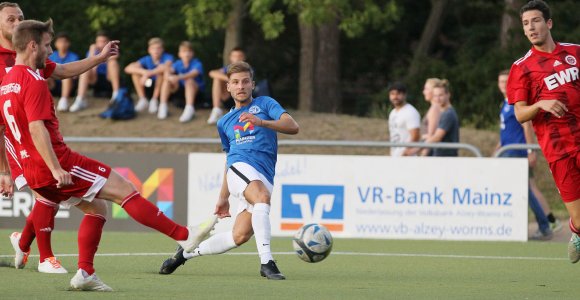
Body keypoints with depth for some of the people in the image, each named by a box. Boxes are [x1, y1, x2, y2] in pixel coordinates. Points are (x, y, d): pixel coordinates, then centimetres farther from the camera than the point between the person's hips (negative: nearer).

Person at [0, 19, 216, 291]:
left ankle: (85, 274, 9)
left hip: (33, 173, 10)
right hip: (56, 164, -10)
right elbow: (36, 129, -25)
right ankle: (185, 236, -5)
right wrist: (56, 169, -28)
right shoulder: (34, 82, -15)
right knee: (124, 189, -5)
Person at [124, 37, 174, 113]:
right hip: (150, 88, 3)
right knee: (135, 71, -16)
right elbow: (128, 68, -21)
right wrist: (144, 72, -38)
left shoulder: (168, 57, -15)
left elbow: (166, 67, -41)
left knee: (161, 70, -30)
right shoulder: (147, 59, -6)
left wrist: (148, 73, -45)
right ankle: (142, 100, -15)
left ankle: (154, 101, -21)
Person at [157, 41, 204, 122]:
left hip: (196, 90, -4)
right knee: (166, 80, -15)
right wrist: (169, 76, -40)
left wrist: (179, 77, -52)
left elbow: (193, 74, -35)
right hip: (180, 88, 4)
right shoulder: (178, 64, 1)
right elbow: (169, 71, -14)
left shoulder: (197, 64, -14)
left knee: (189, 81, -36)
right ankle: (162, 106, -16)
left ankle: (189, 109, -48)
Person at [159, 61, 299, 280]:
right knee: (262, 196, -35)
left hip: (264, 178, 0)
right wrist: (223, 197, 26)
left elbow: (293, 127, -2)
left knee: (240, 236, -10)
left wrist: (262, 122, -19)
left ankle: (186, 253, 12)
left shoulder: (265, 104, 14)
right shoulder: (225, 122, 24)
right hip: (240, 167, 0)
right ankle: (266, 262, -42)